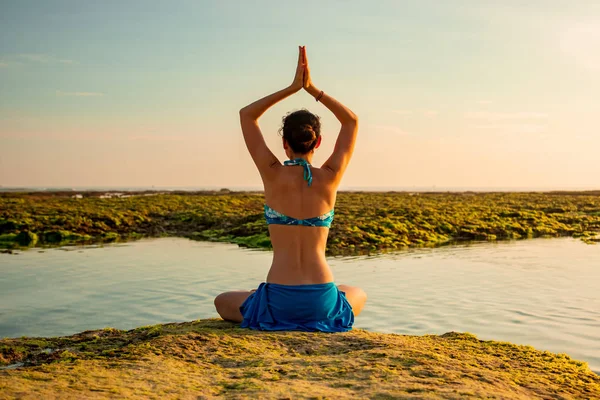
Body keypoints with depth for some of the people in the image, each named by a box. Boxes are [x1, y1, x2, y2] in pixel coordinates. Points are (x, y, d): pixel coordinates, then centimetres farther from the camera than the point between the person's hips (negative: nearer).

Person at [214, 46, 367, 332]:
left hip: (279, 302, -1)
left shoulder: (273, 175, -7)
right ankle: (318, 323, 17)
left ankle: (282, 322, 14)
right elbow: (352, 121, 11)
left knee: (222, 302, 30)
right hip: (322, 302, 2)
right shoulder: (329, 178, -4)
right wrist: (312, 88, 5)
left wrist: (292, 88, 4)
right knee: (358, 296, 38)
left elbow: (246, 115, 6)